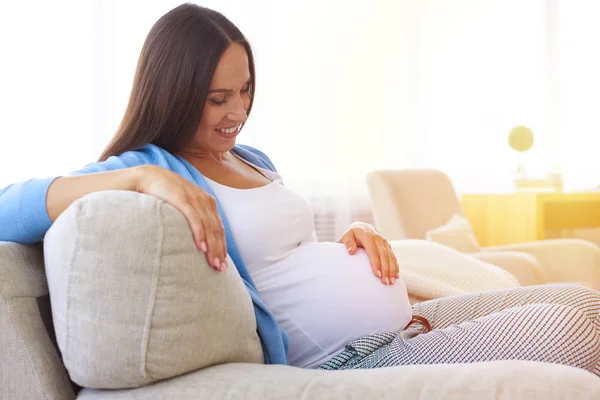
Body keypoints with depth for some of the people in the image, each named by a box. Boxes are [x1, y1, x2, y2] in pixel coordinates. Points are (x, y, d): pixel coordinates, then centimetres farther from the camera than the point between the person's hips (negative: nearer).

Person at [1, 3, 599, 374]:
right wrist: (140, 176, -32)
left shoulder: (252, 159, 19)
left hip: (410, 321, 9)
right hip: (343, 356, -9)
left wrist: (356, 237, 5)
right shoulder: (146, 169, -6)